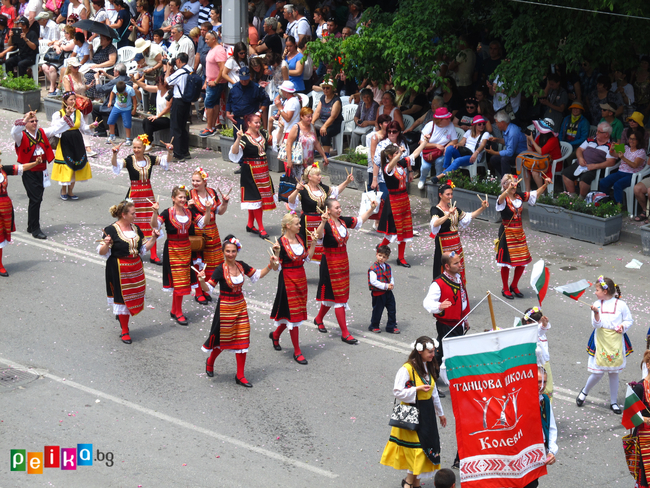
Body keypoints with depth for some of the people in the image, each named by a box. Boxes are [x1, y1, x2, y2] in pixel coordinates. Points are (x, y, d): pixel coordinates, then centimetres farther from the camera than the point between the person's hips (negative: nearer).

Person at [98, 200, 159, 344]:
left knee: (135, 296, 9)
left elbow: (144, 249, 13)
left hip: (136, 268, 6)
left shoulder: (135, 229, 7)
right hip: (119, 271, -6)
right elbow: (102, 252, -13)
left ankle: (121, 314, 37)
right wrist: (106, 244, -32)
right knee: (123, 298, 3)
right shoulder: (112, 230, -12)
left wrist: (153, 238, 0)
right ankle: (125, 332, 16)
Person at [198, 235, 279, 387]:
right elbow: (208, 289, -20)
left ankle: (240, 376, 13)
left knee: (242, 340, 5)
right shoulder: (220, 270, -16)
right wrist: (202, 280, -39)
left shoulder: (241, 266, -1)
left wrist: (270, 266, 4)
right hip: (225, 307, -5)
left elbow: (256, 275, 14)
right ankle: (210, 362, 38)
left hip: (240, 306, 5)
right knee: (223, 339, 7)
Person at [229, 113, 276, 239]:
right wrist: (238, 138, -39)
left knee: (263, 196, 13)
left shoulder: (263, 134, 5)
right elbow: (234, 152, -27)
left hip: (263, 170, 7)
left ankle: (250, 225, 26)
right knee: (255, 197, -4)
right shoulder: (245, 138, -15)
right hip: (251, 171, -7)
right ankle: (261, 228, 0)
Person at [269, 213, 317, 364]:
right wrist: (277, 252, -31)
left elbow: (307, 257, 11)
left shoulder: (299, 238, 5)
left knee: (297, 311, 16)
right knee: (293, 313, -3)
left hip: (301, 277, 7)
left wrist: (313, 243, 5)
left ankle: (275, 335, 41)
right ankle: (297, 351, 4)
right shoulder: (281, 242, -15)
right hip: (288, 279, -7)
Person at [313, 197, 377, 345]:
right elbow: (319, 235, -40)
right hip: (330, 263, -8)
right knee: (339, 297, -5)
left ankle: (319, 319, 43)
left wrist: (372, 209, 4)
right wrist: (323, 223, -57)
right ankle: (345, 334, -1)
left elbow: (360, 220, 16)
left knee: (332, 295, 19)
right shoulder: (326, 225, -20)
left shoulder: (343, 221, 3)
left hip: (343, 262, 8)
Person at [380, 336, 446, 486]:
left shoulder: (429, 368, 9)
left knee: (426, 448, 9)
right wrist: (417, 389, -24)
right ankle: (409, 481, 9)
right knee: (416, 448, -6)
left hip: (427, 412, 8)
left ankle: (415, 482, 19)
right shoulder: (407, 369, -17)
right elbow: (397, 392, -19)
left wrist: (440, 413, 23)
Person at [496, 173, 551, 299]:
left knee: (523, 260, 9)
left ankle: (514, 286, 28)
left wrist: (545, 185, -6)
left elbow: (536, 193, 11)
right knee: (506, 261, 0)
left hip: (519, 232, 6)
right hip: (507, 232, -6)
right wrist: (509, 189, -58)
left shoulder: (519, 196, 4)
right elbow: (500, 200, -40)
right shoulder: (504, 198, -14)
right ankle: (505, 289, 15)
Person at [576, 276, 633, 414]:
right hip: (601, 342, 0)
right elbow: (596, 325, -9)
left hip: (616, 342, 0)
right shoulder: (597, 304, -2)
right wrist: (596, 313, -26)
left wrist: (623, 326, -15)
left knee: (614, 373, 9)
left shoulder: (621, 304, -6)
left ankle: (614, 402, 22)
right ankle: (584, 392, 28)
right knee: (598, 372, 1)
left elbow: (629, 320, 4)